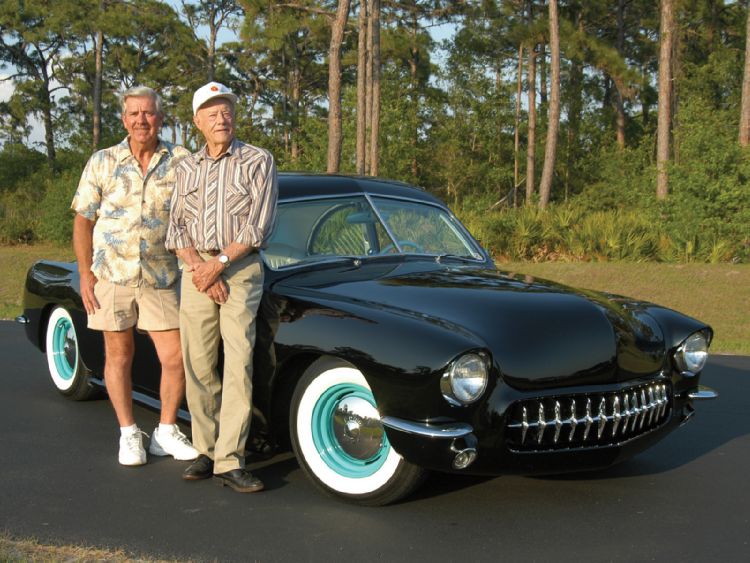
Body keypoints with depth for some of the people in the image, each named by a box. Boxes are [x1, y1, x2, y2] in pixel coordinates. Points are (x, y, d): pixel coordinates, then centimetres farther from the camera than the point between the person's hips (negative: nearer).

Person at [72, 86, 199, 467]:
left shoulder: (181, 162, 0)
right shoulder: (103, 162, 2)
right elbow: (83, 220, 4)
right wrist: (85, 274, -2)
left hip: (162, 278, 0)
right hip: (111, 274, 0)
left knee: (175, 357, -2)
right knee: (119, 354, 8)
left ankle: (166, 432, 17)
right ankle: (129, 434, 22)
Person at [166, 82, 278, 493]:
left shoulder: (258, 161, 0)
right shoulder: (186, 168, 13)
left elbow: (258, 226, -8)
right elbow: (177, 227, 7)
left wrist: (218, 264, -13)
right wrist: (198, 267, -11)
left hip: (241, 270, -4)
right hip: (196, 270, 4)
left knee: (238, 364, -11)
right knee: (198, 365, 3)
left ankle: (229, 461, -10)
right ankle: (206, 451, 15)